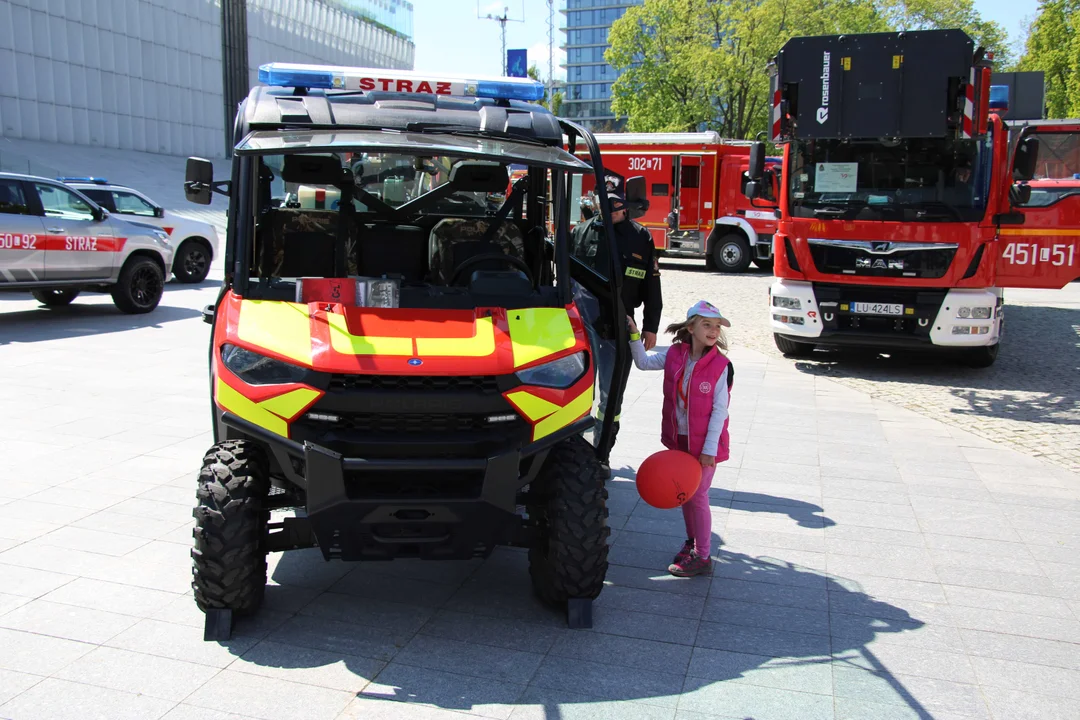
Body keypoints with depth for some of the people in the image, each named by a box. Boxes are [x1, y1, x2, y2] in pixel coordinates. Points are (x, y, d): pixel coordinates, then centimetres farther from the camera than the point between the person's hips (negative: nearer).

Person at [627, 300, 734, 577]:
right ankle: (692, 541, 37)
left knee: (697, 496, 1)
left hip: (704, 443, -5)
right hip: (678, 439, 5)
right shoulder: (674, 355, -4)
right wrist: (634, 334, -5)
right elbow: (643, 362, 9)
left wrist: (709, 448, -16)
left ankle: (702, 557, 14)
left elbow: (720, 409, -15)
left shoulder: (721, 366, -16)